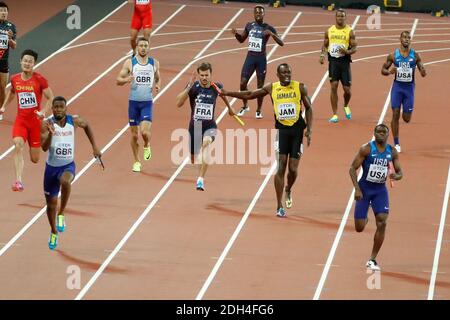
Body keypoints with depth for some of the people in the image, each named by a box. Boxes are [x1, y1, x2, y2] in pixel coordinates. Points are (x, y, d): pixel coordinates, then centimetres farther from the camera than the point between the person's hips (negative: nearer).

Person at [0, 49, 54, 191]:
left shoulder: (40, 79, -10)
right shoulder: (15, 79, 1)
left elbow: (51, 98, -5)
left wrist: (44, 112, -20)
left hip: (35, 120, -2)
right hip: (20, 120, 2)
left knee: (34, 159, 7)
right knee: (18, 145, -27)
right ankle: (18, 181, -32)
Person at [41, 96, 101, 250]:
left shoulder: (74, 121, -5)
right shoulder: (46, 124, -12)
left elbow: (87, 126, 19)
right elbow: (44, 148, -21)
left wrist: (94, 147, 16)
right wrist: (50, 134, -39)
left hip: (68, 165, -1)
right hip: (52, 166, 1)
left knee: (65, 181, -38)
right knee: (51, 204, 11)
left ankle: (61, 215, -19)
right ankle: (54, 233, 38)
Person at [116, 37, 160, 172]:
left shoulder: (154, 63, 3)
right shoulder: (129, 63, -3)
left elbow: (158, 78, 18)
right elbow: (118, 80, -1)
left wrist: (158, 85, -4)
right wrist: (127, 79, -23)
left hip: (147, 102, 0)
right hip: (133, 101, 0)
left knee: (145, 131, -17)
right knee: (134, 134, 5)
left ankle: (147, 146, 17)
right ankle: (136, 162, 22)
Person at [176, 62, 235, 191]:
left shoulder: (216, 87, -5)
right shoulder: (193, 87, -11)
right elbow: (179, 103, -23)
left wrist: (229, 108, 37)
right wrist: (189, 87, -31)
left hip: (210, 126, -1)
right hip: (195, 126, 1)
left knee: (206, 143, -35)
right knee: (194, 159, 14)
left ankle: (201, 179, -39)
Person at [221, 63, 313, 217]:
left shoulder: (300, 87, -1)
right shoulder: (271, 88, 3)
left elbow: (308, 108, 3)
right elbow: (249, 95, 13)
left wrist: (309, 130, -6)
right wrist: (227, 93, 10)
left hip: (297, 130, 0)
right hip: (281, 129, 1)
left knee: (293, 168, -3)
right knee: (280, 167, -7)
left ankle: (288, 190, 33)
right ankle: (279, 207, -2)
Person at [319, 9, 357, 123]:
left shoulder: (349, 31, -2)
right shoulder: (329, 31, 6)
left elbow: (354, 48, -2)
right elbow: (325, 45, 15)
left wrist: (347, 52, -23)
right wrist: (322, 55, -2)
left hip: (344, 61, -1)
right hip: (333, 61, 1)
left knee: (347, 89, 1)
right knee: (334, 87, -7)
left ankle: (346, 106, 35)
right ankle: (335, 115, -1)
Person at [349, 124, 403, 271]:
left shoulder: (392, 152, 0)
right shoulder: (366, 149, -11)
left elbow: (400, 172, 8)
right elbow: (353, 168, -10)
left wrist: (396, 176, -17)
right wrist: (357, 189, -19)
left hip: (380, 190, 2)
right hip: (364, 188, -2)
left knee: (382, 223, -13)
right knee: (359, 228, -3)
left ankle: (372, 260, -2)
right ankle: (365, 219, 39)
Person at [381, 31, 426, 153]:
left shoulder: (415, 55, -2)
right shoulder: (393, 55, -2)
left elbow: (423, 73, 3)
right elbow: (383, 70, 5)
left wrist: (423, 72, -22)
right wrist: (389, 72, -18)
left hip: (409, 88, 0)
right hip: (397, 87, 0)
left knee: (406, 118, 2)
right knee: (395, 114, -7)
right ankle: (396, 144, 1)